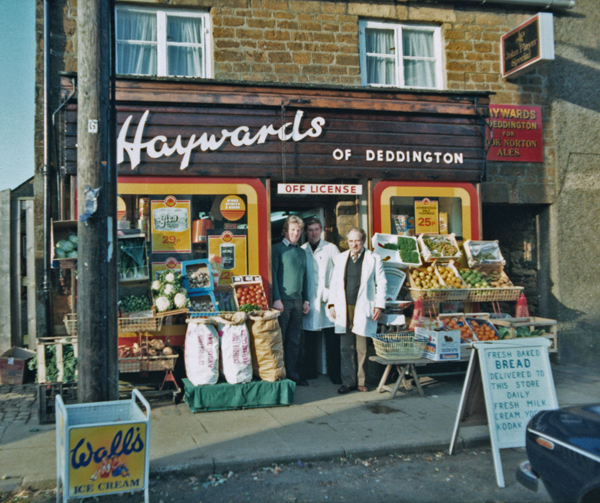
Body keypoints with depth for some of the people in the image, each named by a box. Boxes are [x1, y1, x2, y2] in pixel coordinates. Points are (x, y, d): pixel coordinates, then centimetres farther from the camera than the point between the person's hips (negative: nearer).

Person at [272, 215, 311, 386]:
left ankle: (292, 374, 14)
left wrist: (306, 300, 13)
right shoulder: (277, 249, -1)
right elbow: (273, 274, -7)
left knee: (295, 340, 8)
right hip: (283, 300, -6)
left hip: (298, 301, 6)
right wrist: (276, 299, -14)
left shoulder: (302, 252, 17)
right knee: (280, 340, -2)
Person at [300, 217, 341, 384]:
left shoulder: (331, 248, 4)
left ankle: (335, 374, 5)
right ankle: (309, 373, 17)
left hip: (328, 300, -2)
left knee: (332, 339, -2)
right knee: (310, 339, 7)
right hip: (309, 300, 2)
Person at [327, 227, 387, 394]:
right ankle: (348, 381, 12)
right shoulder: (340, 258, 14)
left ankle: (361, 381, 13)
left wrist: (379, 306, -4)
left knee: (362, 348, 1)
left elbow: (381, 284, 3)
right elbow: (334, 283, 16)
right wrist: (332, 304, 7)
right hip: (344, 309, 3)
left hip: (364, 309, -3)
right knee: (346, 348, 4)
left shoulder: (374, 259, 4)